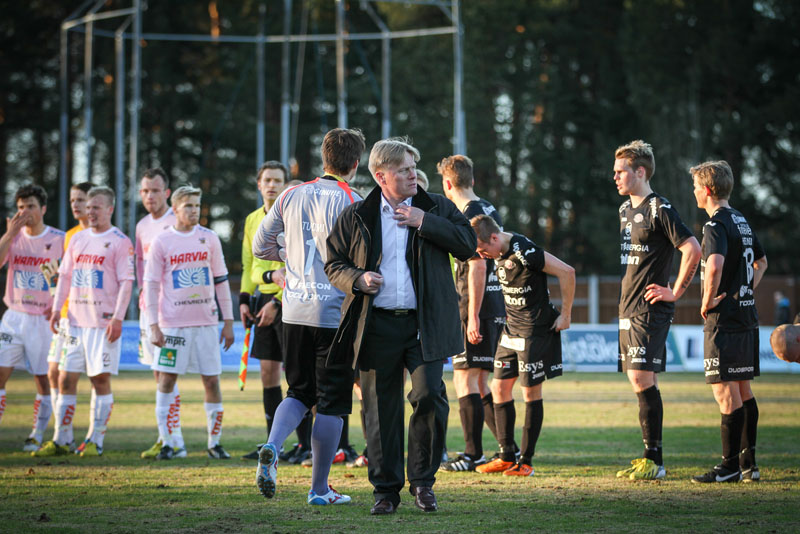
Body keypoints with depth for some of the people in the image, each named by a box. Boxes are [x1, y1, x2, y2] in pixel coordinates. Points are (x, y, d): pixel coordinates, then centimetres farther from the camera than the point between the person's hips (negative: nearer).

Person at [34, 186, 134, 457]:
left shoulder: (120, 242, -4)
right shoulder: (77, 239, 14)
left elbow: (126, 283, -8)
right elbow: (65, 276, 18)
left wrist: (117, 318, -16)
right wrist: (57, 309, 7)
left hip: (104, 321, -6)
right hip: (76, 320, 6)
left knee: (101, 379, -3)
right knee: (65, 379, 3)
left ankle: (96, 441, 3)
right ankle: (61, 441, 9)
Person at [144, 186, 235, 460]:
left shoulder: (209, 238, 7)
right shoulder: (162, 242, 0)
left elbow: (221, 281, 12)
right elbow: (151, 285, 1)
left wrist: (228, 321, 8)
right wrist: (153, 326, -7)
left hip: (206, 322, 2)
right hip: (172, 322, -2)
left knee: (212, 381, 1)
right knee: (167, 380, -2)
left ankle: (214, 442, 9)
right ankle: (167, 443, 3)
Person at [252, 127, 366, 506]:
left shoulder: (291, 196, 6)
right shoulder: (351, 203, -10)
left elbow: (260, 246, 12)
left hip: (294, 311, 5)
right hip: (334, 312, -5)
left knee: (299, 391, 17)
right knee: (332, 402, 4)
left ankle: (272, 446, -10)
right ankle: (319, 488, 7)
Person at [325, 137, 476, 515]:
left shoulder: (437, 208, 9)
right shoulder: (355, 217, 8)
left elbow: (468, 245, -2)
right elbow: (333, 264, 11)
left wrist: (425, 222, -9)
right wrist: (357, 279, -9)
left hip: (424, 324, -1)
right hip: (377, 326, 1)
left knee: (428, 396, -14)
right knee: (380, 410, 3)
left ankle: (422, 481, 3)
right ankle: (385, 490, 13)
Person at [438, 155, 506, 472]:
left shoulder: (469, 215, -13)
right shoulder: (490, 211, 16)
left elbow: (478, 267, -19)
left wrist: (473, 316, -20)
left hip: (478, 306, -9)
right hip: (497, 306, 9)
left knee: (465, 380, -6)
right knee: (480, 382, 14)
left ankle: (473, 455, -7)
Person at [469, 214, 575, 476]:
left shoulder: (524, 251, -22)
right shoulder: (499, 253, 5)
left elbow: (566, 272, -22)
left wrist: (565, 314, -15)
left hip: (535, 331, -9)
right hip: (512, 328, 9)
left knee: (531, 391, -3)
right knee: (499, 388, 7)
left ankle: (525, 461, 3)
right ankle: (506, 457, 14)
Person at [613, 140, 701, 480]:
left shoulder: (659, 209, -12)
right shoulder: (626, 209, 16)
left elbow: (692, 249, -20)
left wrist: (675, 292, -14)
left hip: (650, 310, -9)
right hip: (628, 309, 9)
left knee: (642, 379, -13)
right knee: (638, 381, 8)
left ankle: (655, 461, -11)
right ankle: (649, 458, 12)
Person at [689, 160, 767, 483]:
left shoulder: (716, 225, -14)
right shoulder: (741, 222, 15)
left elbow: (715, 265, -33)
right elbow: (761, 261, 31)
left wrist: (708, 301, -19)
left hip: (724, 320, -9)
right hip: (747, 316, 9)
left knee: (725, 392, -6)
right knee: (743, 391, 13)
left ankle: (730, 466, -5)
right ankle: (749, 464, 16)